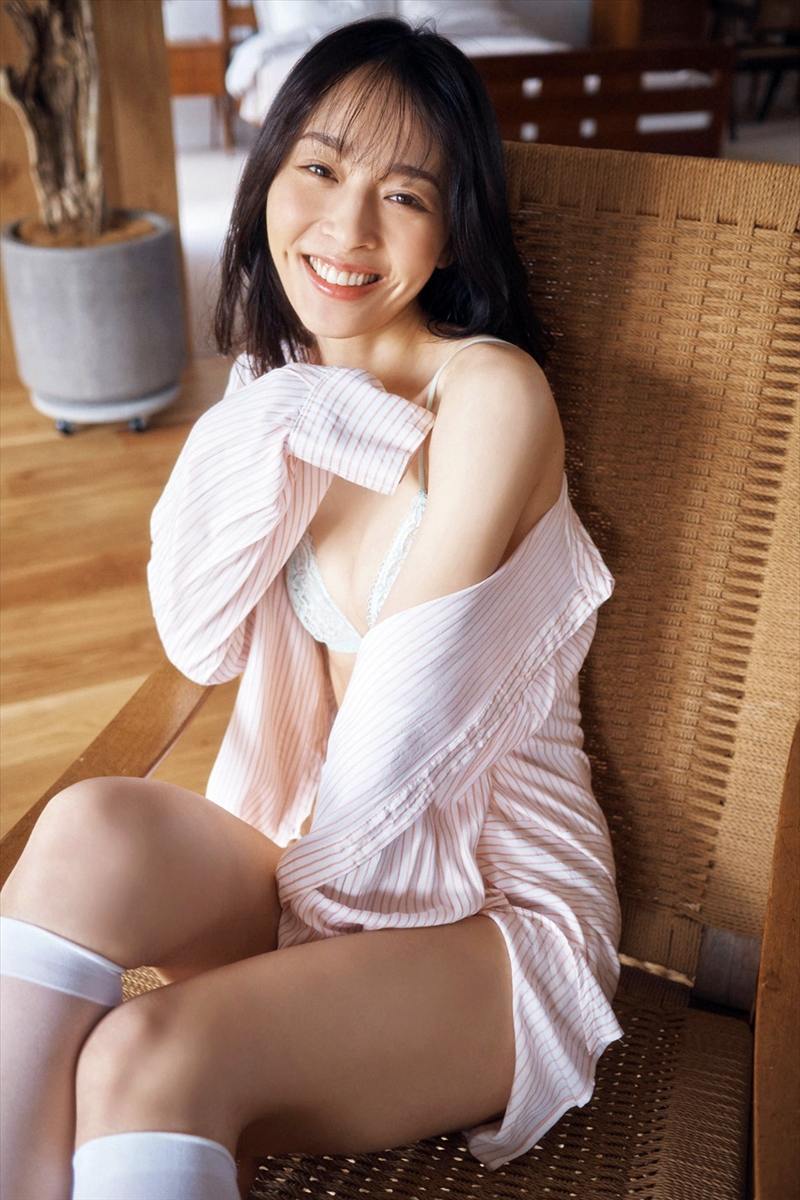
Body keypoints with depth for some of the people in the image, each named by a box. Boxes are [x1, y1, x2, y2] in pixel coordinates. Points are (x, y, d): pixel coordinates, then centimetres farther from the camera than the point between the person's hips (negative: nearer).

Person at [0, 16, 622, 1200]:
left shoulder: (491, 391, -15)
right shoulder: (276, 381, 6)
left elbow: (403, 715, -16)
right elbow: (202, 643, -5)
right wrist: (278, 420, -13)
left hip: (483, 910, -5)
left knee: (142, 1065, -28)